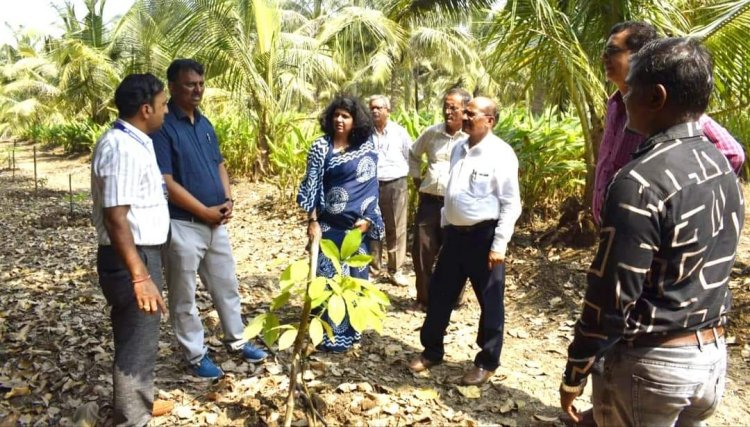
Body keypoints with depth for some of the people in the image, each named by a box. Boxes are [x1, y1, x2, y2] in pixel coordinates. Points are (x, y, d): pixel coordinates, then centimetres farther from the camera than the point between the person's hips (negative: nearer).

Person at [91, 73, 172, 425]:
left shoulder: (132, 142, 11)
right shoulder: (122, 148, -22)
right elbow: (116, 218, -28)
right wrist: (140, 277, -30)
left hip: (140, 253, 11)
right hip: (131, 259, -11)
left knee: (136, 338, 24)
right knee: (137, 343, 1)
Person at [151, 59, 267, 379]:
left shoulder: (204, 123, 10)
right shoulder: (163, 127, -15)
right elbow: (166, 183, -20)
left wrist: (227, 200, 0)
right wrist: (206, 212, -15)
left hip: (216, 222, 8)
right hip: (183, 225, -8)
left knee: (227, 285, 19)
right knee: (184, 296, 8)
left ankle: (236, 340, 36)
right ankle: (196, 355, 22)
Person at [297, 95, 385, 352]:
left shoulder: (367, 148, 3)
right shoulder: (321, 146, -3)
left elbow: (371, 186, 5)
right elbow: (311, 184, -5)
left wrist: (367, 219, -4)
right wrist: (312, 221, -10)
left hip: (358, 224, 3)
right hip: (329, 224, -2)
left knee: (356, 277, 10)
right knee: (329, 278, 2)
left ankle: (351, 331, 26)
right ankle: (330, 335, 15)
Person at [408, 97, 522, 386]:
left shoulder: (501, 154, -13)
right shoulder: (459, 149, 9)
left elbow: (511, 204, -14)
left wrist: (499, 245, -16)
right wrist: (445, 225, 17)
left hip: (484, 236, -7)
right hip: (455, 233, 7)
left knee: (489, 303, 8)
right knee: (439, 295, 14)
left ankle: (487, 362, 25)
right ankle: (432, 351, 31)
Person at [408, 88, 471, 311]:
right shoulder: (432, 132, 6)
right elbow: (413, 154, 24)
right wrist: (416, 178, 16)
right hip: (429, 201, 4)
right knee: (422, 252, 10)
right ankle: (424, 298, 28)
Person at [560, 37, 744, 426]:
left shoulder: (641, 181, -24)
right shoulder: (723, 169, 2)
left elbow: (611, 299, -22)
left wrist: (575, 374, -12)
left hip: (651, 361, -7)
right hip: (712, 354, 8)